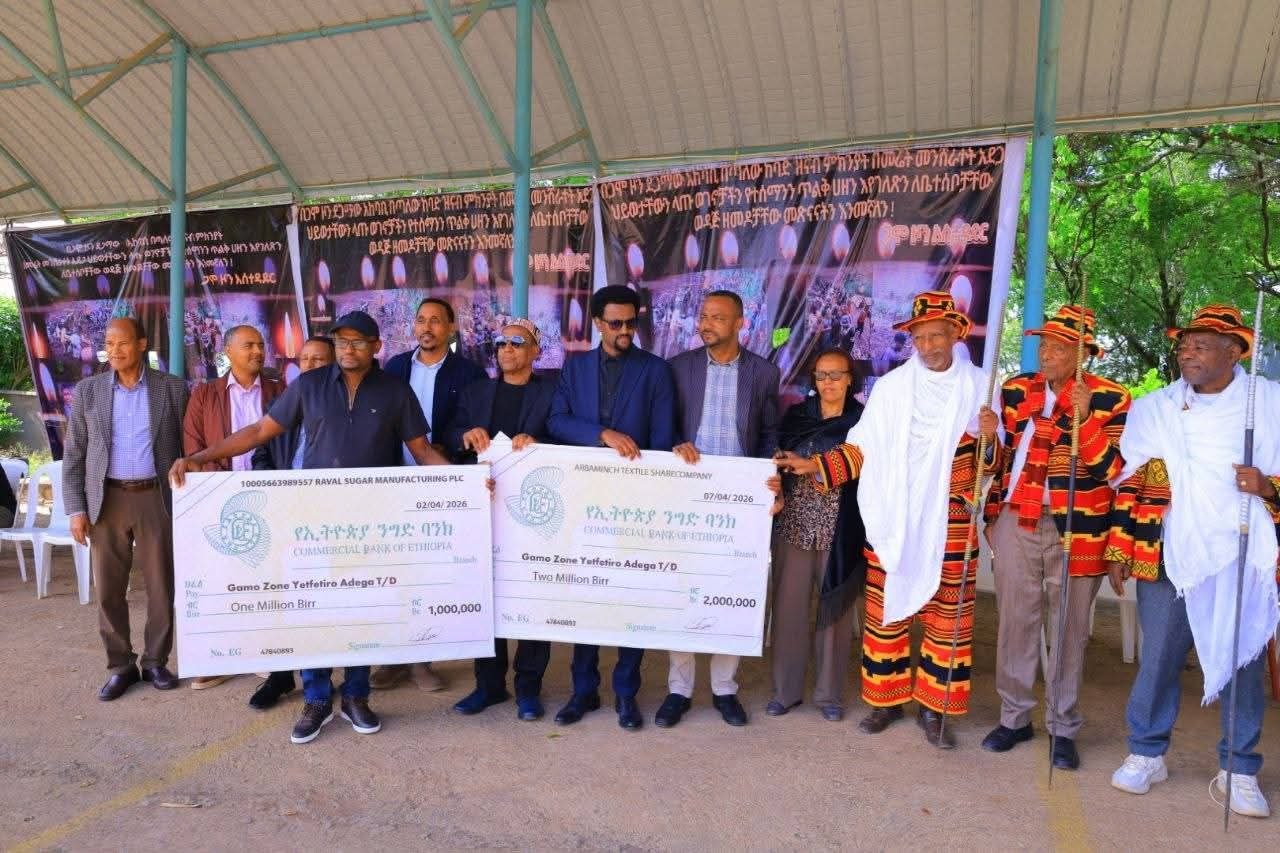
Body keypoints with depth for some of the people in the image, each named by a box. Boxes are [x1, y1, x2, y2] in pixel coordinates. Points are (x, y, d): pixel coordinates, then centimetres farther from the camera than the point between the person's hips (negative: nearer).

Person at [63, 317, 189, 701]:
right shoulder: (87, 391, 4)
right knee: (108, 588, 5)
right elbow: (73, 454, 6)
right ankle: (121, 666, 18)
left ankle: (156, 661, 19)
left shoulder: (172, 388, 1)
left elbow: (186, 445, 3)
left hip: (157, 497, -1)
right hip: (107, 500, 1)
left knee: (161, 585, 5)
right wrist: (76, 509, -1)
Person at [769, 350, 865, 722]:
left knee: (835, 608, 6)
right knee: (789, 606, 5)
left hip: (839, 530, -1)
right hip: (794, 523, 2)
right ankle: (786, 689, 18)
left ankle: (829, 693, 19)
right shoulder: (796, 416, 7)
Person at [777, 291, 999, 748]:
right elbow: (861, 448, 3)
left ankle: (934, 708, 21)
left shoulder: (979, 386, 0)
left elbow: (993, 458, 2)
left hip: (950, 522, -1)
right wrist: (815, 466, -9)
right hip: (892, 518, 1)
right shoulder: (890, 386, 2)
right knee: (886, 609, 9)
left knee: (947, 615, 6)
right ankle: (887, 699, 24)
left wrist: (989, 439, -20)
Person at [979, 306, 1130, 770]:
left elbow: (1112, 470, -11)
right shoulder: (1015, 390, 6)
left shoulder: (1110, 399, -5)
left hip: (1076, 528, -3)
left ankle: (1063, 729, 22)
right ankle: (1014, 717, 25)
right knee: (1016, 623, 10)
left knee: (1069, 631, 8)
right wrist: (993, 514, 10)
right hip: (1017, 523, 3)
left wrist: (1083, 419, -22)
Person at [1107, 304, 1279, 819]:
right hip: (1167, 559, 1)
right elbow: (1130, 484, 8)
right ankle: (1147, 754, 25)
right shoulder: (1152, 408, 7)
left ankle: (1239, 770, 24)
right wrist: (1118, 551, 6)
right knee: (1158, 659, 8)